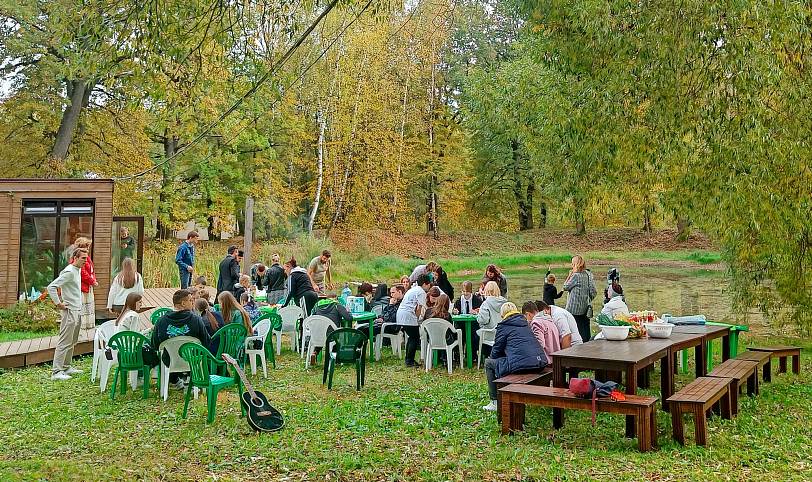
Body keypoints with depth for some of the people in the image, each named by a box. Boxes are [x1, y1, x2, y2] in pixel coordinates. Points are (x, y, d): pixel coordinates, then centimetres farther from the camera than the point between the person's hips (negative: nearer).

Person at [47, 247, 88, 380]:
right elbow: (51, 287, -23)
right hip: (69, 311, -10)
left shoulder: (78, 270, 12)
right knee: (64, 342, -8)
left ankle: (66, 367, 26)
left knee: (72, 341, 16)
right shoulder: (69, 272, -17)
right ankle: (56, 372, -5)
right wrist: (58, 303, -19)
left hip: (78, 311, 10)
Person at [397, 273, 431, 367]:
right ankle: (410, 361, 0)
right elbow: (419, 308, -11)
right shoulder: (421, 292, -6)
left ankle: (408, 360, 23)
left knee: (411, 337, 19)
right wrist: (418, 319, -1)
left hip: (400, 315, 10)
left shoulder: (412, 289, 24)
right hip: (408, 316, -10)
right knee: (415, 338, -1)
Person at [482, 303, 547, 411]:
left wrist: (491, 357, 34)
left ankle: (495, 402, 13)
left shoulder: (503, 326, 4)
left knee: (489, 363, 14)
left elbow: (497, 350, 10)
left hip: (521, 364, -8)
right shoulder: (524, 323, 25)